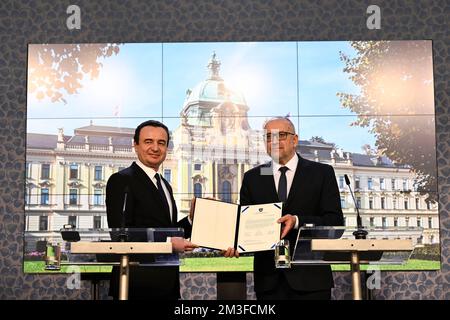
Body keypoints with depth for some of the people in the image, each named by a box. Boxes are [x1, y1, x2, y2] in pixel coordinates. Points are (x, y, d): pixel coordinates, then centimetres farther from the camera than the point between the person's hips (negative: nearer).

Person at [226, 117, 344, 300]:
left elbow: (335, 221, -4)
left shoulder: (322, 173, 3)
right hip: (269, 277, 2)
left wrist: (297, 221, -20)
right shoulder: (252, 178, 11)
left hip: (310, 276, -2)